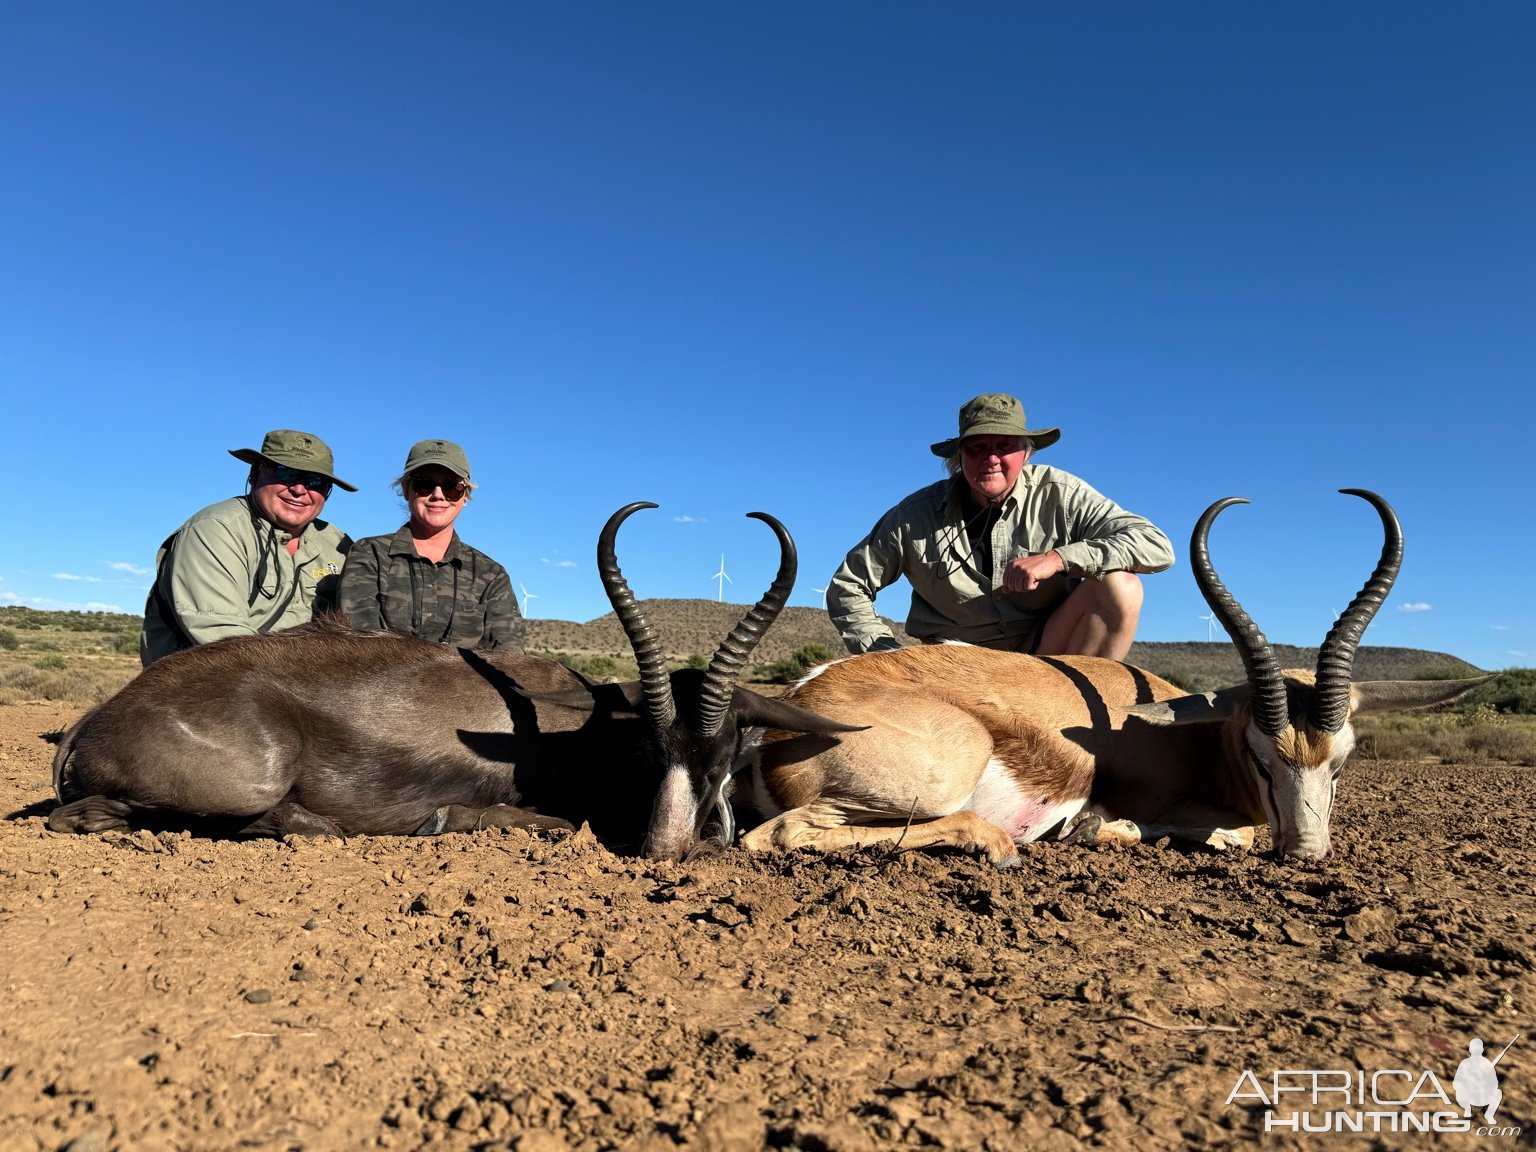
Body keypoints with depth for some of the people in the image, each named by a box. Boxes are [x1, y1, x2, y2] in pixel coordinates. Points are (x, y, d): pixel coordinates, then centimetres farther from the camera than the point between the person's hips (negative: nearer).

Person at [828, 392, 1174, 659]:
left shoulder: (1057, 494, -8)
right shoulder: (918, 515, -7)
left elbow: (1156, 546, -16)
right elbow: (846, 589, 2)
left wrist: (1058, 558, -27)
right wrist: (888, 654, -10)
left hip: (1047, 649, 2)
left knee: (1120, 585, -24)